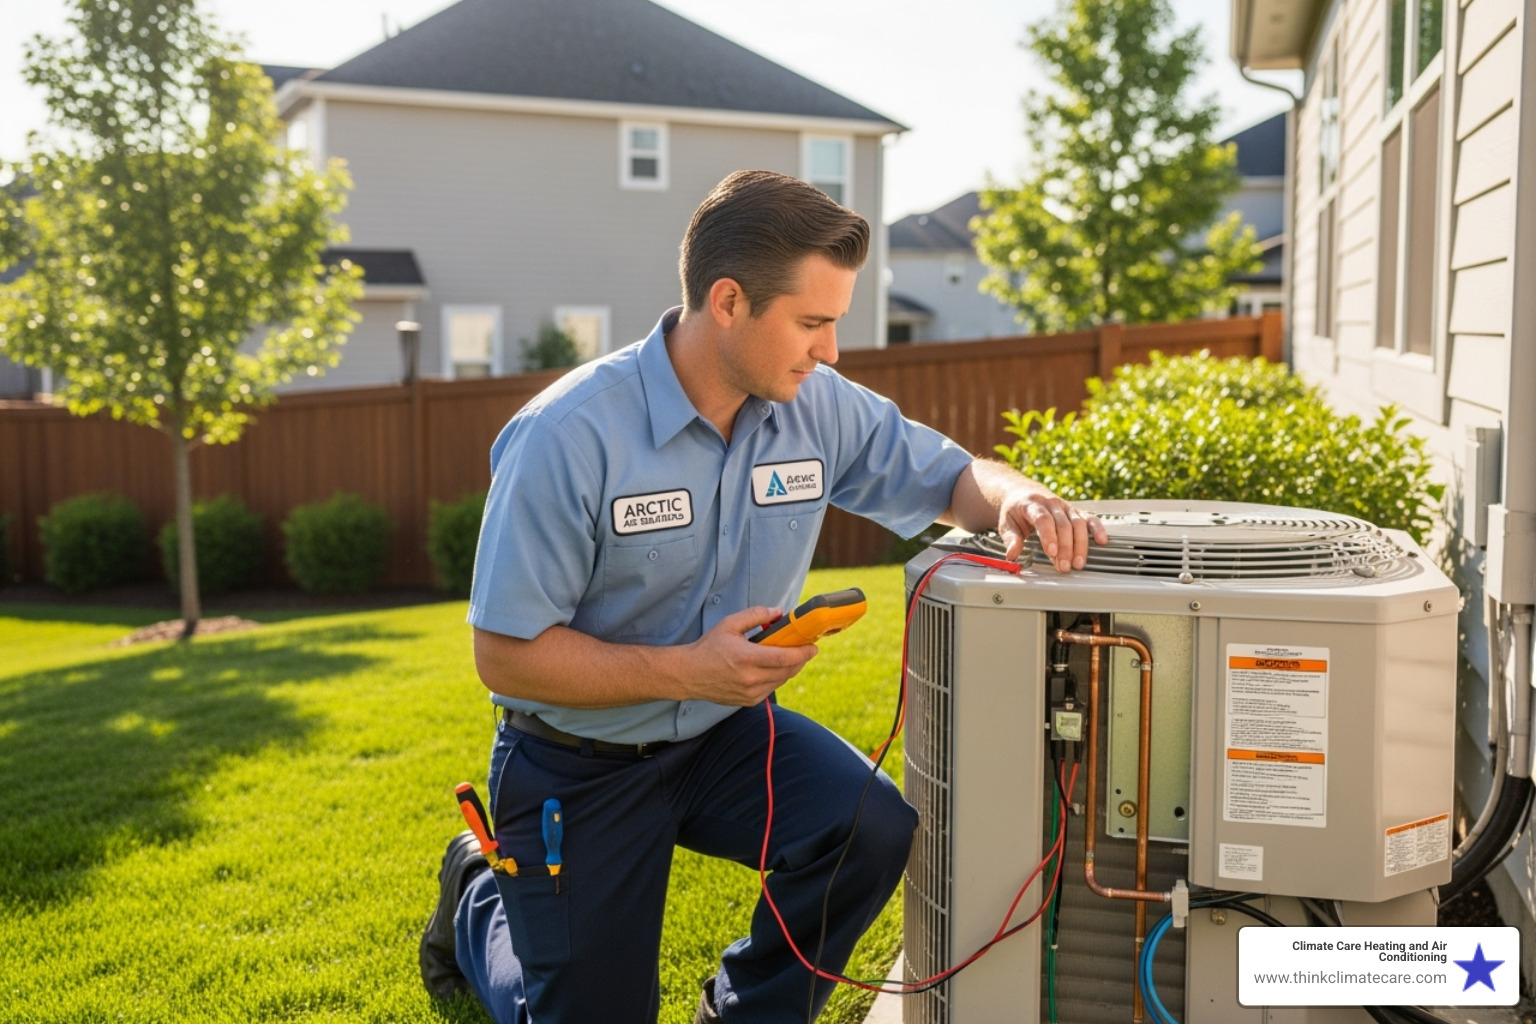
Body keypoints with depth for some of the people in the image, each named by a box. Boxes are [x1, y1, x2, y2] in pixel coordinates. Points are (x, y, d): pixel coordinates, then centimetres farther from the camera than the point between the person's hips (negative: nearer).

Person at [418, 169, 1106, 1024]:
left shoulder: (820, 408, -10)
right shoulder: (568, 437, -25)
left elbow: (951, 478, 2)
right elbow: (506, 655, -21)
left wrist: (1017, 499, -22)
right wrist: (687, 671, -29)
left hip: (725, 731, 4)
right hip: (579, 763, -3)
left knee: (873, 831, -23)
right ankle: (479, 899, 39)